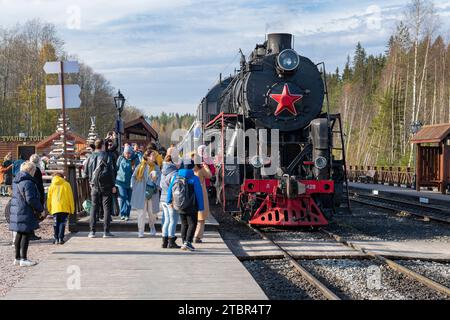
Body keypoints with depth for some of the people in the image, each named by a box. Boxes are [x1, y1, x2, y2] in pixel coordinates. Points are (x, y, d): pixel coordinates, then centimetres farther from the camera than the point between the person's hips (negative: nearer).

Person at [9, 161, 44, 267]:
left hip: (16, 210, 10)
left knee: (19, 234, 15)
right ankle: (23, 259, -1)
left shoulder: (16, 180, 14)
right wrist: (40, 209, -8)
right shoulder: (28, 182, -17)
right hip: (25, 212, -10)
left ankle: (17, 258, 21)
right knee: (26, 234, -4)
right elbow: (30, 199, -21)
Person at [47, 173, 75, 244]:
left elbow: (49, 198, 8)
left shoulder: (52, 185, 8)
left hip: (55, 208, 2)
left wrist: (49, 209, 15)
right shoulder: (66, 184, 2)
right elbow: (70, 197, 1)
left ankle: (56, 239, 6)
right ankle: (61, 238, -5)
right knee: (62, 223, 3)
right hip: (65, 208, -2)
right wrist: (72, 209, 6)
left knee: (56, 224, 10)